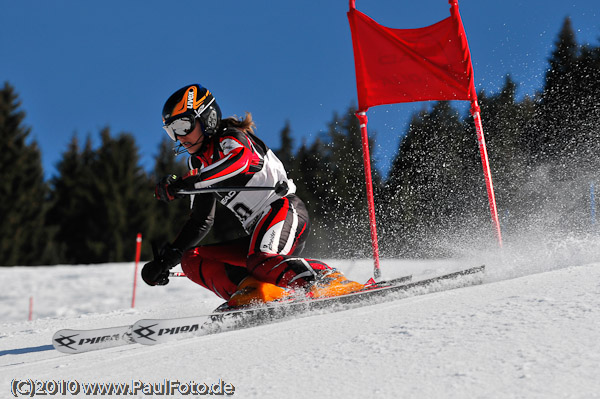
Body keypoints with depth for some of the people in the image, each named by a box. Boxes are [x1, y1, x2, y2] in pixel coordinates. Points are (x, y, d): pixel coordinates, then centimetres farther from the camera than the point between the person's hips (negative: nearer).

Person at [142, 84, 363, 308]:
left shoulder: (230, 138, -3)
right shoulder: (200, 164, 21)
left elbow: (240, 160, -30)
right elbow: (201, 222, 23)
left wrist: (186, 182, -36)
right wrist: (166, 259, 14)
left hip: (284, 208, -9)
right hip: (257, 234, 9)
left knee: (261, 260, -36)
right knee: (191, 259, -3)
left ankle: (335, 283, -37)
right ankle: (253, 290, -24)